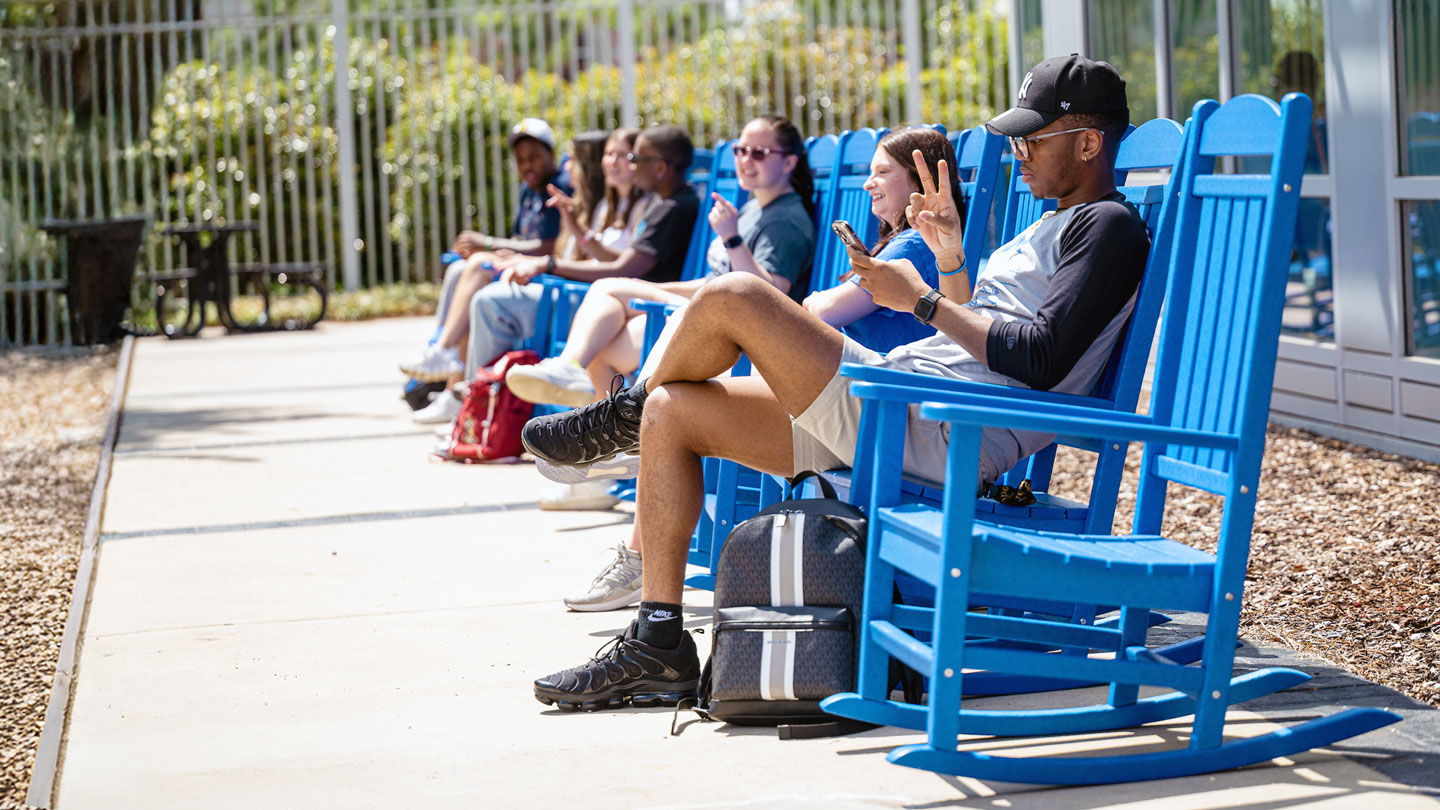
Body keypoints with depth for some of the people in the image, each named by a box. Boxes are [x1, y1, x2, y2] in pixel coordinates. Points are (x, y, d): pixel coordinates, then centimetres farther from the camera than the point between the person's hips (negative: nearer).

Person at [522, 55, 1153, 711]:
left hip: (936, 432, -11)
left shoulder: (1110, 227, -5)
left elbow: (1040, 361, -19)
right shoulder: (1051, 227, 26)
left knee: (731, 297, -17)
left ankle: (625, 415, 14)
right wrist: (952, 259, 13)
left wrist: (923, 300, -11)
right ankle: (657, 646, 6)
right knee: (671, 414, 7)